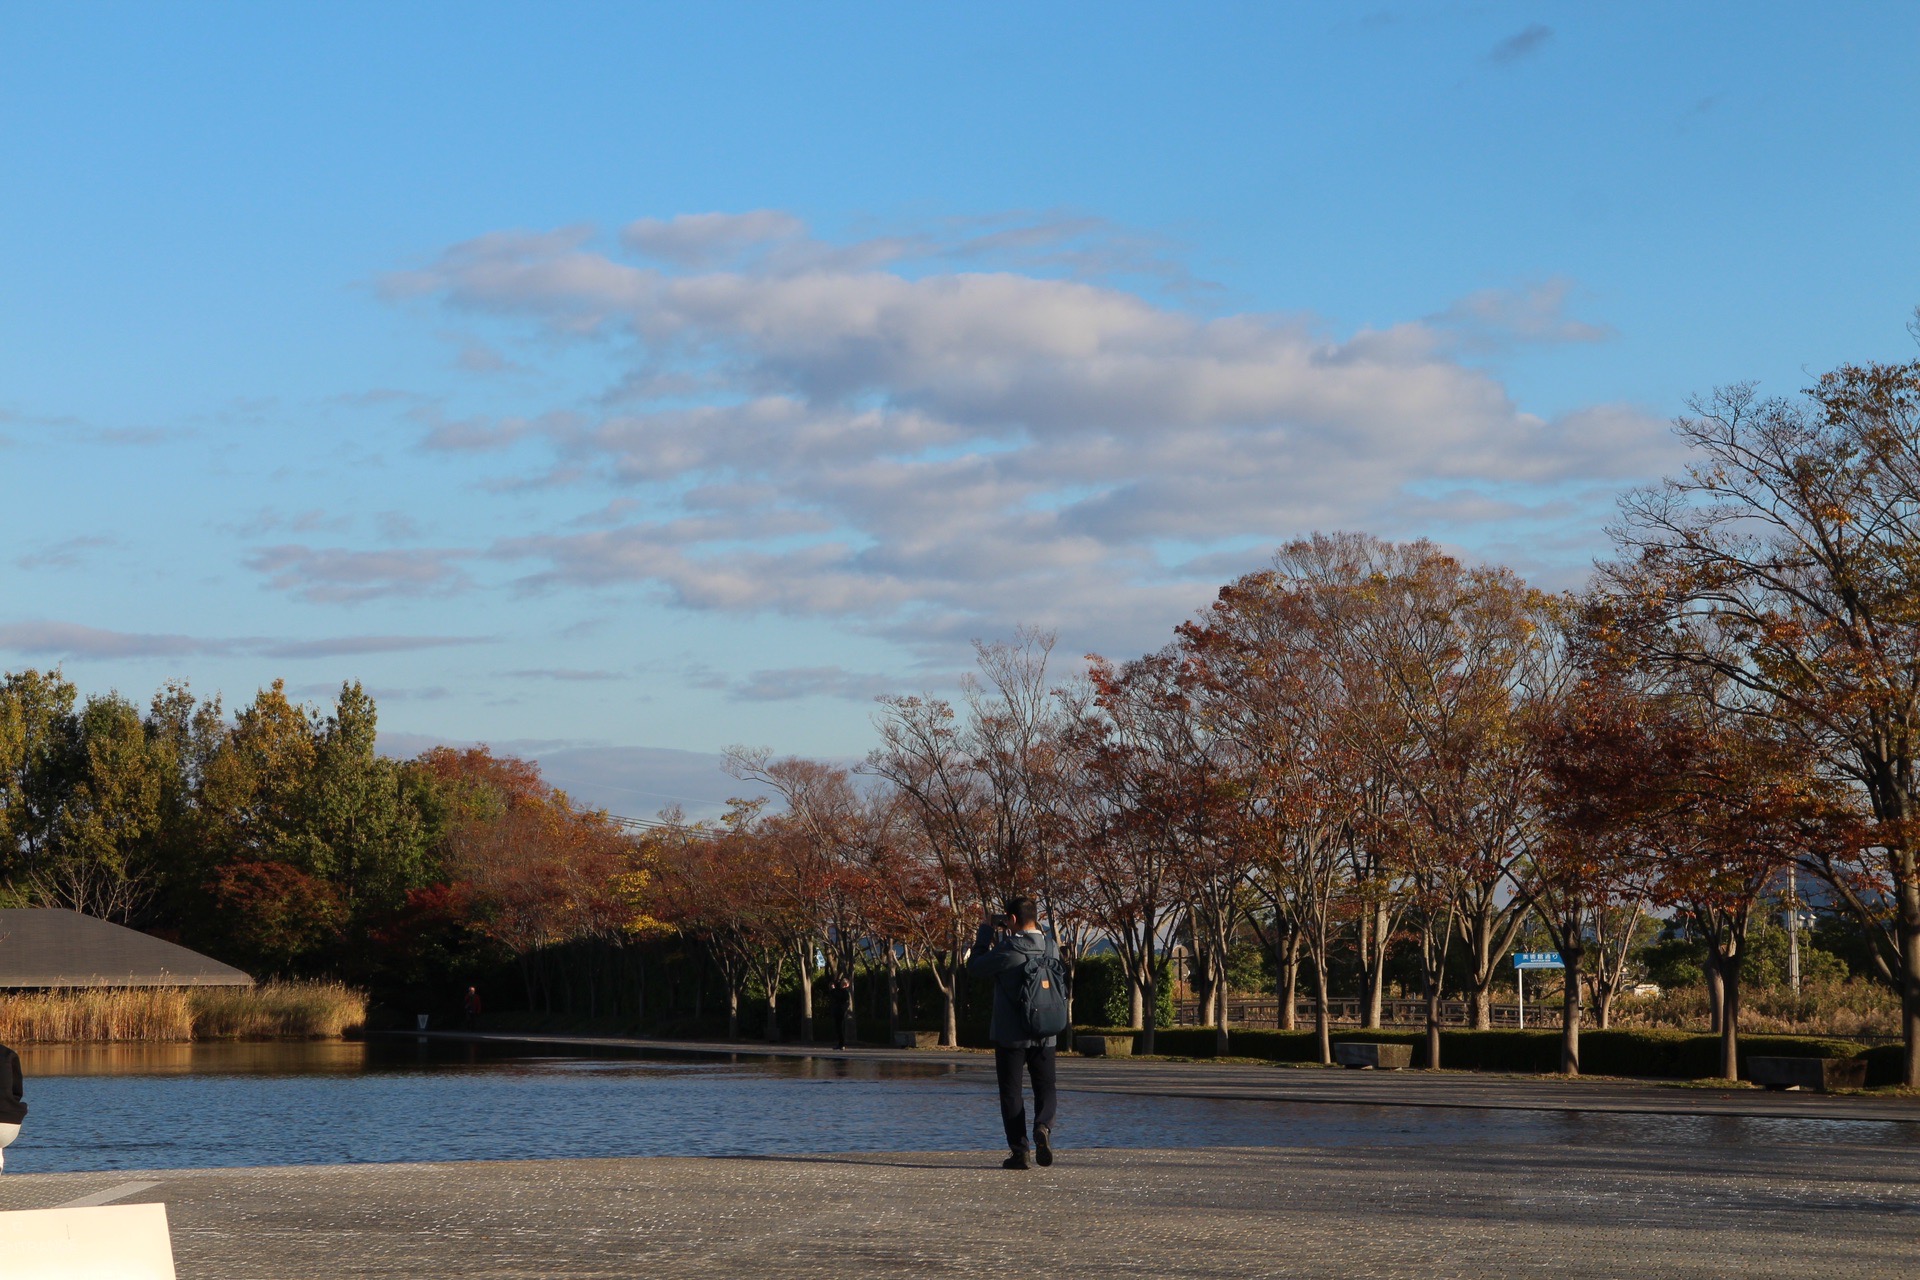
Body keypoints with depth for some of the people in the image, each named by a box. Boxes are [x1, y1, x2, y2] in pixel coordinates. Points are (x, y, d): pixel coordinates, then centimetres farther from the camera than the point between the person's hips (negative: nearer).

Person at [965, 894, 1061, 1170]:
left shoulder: (1009, 949, -17)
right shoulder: (1051, 948, 1)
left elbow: (975, 967, -4)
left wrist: (986, 933, 4)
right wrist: (1003, 936, 17)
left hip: (1010, 1035, -4)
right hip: (1045, 1035, 4)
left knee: (1011, 1093, 5)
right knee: (1045, 1088, 11)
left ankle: (1019, 1150, 0)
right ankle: (1043, 1126, -18)